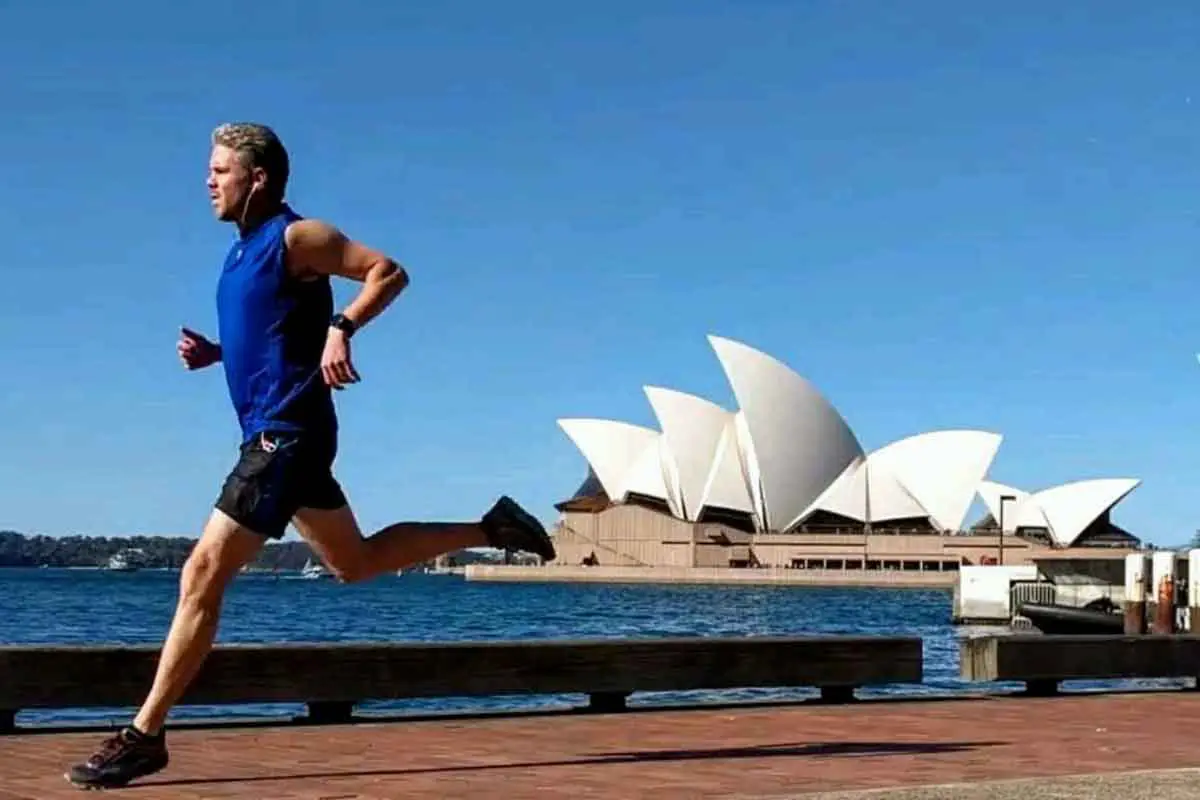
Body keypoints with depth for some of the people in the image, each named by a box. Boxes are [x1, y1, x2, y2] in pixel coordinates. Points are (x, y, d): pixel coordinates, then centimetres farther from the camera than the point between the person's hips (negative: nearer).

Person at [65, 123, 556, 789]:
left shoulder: (295, 237, -10)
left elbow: (389, 272, -13)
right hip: (277, 434, 10)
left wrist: (342, 328, -27)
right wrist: (213, 353, 9)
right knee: (356, 561, 21)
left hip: (286, 434, -10)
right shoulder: (246, 250, 16)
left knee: (203, 575, -12)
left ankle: (145, 736, -8)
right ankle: (490, 529, 27)